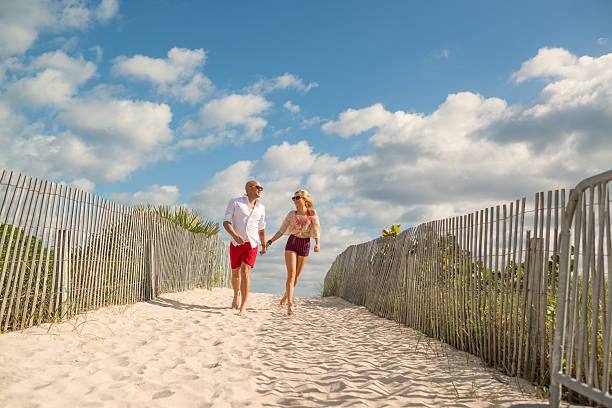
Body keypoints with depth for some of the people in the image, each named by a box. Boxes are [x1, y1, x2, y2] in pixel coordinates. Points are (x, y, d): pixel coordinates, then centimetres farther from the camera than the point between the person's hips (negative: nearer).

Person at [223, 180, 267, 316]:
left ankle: (243, 307, -13)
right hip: (236, 243, -1)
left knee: (245, 273, -14)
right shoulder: (235, 202, -1)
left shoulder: (261, 208, 10)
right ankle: (236, 296, 39)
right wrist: (235, 236, -24)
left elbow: (261, 229, 20)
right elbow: (226, 222, -8)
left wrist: (264, 245, 25)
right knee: (235, 273, 12)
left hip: (251, 245, 1)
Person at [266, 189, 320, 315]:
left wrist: (317, 244, -21)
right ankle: (290, 304, -16)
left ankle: (286, 296, 33)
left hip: (305, 245, 0)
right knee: (291, 274, -12)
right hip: (292, 243, 0)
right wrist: (270, 241, -3)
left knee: (296, 276, 9)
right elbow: (281, 231, 6)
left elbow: (316, 230, -5)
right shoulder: (292, 214, 2)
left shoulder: (312, 213, -2)